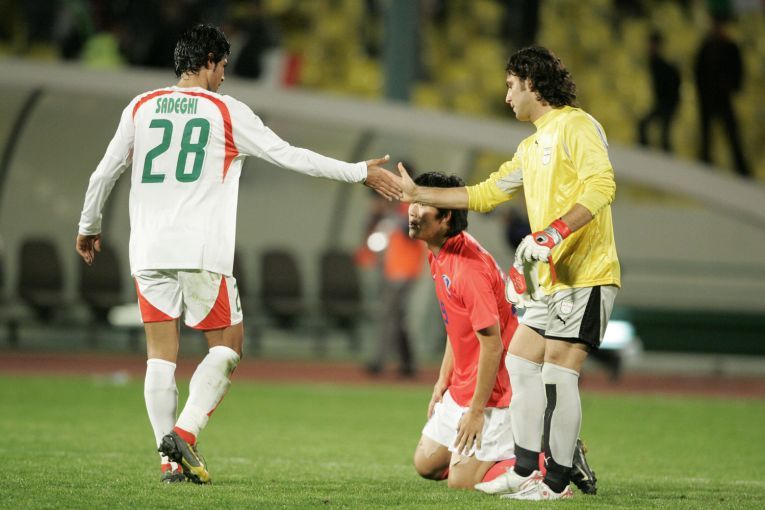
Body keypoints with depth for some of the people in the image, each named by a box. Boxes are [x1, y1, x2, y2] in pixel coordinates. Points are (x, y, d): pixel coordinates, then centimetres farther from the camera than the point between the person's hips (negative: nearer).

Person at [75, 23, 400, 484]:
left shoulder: (140, 108, 10)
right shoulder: (226, 111, 0)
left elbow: (104, 173, 14)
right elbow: (291, 156, 0)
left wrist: (89, 228, 30)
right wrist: (360, 173, 7)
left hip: (149, 252, 4)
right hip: (202, 252, -4)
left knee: (162, 352, 6)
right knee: (227, 344, 8)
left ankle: (170, 460, 1)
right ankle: (185, 431, -10)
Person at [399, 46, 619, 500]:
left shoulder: (576, 126, -9)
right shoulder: (532, 147, 21)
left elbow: (601, 185, -22)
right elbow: (484, 194, 29)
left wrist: (552, 233, -29)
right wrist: (418, 194, 29)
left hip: (586, 274, -10)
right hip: (555, 279, 10)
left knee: (558, 371, -11)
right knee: (521, 360, 12)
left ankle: (558, 481, -6)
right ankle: (526, 470, 16)